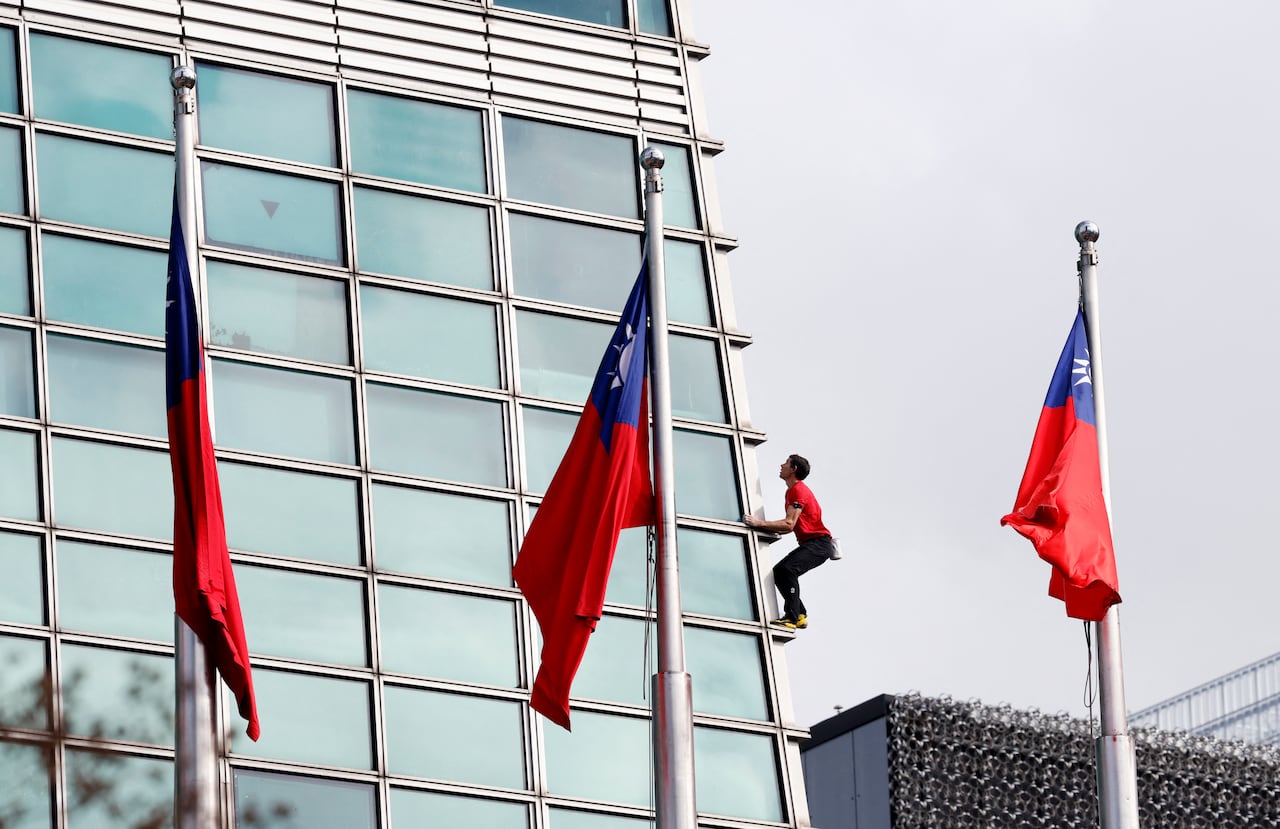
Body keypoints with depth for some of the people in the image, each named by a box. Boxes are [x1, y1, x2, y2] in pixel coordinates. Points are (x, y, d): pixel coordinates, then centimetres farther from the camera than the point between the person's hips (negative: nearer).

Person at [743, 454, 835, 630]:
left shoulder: (799, 490, -14)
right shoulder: (791, 491, 17)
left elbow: (789, 524, -24)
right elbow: (791, 525, 13)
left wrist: (760, 523, -25)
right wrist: (765, 528, 3)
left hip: (819, 544, -10)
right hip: (808, 544, 10)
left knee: (787, 569, -28)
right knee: (779, 571, 6)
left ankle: (791, 617, -29)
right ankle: (800, 615, 6)